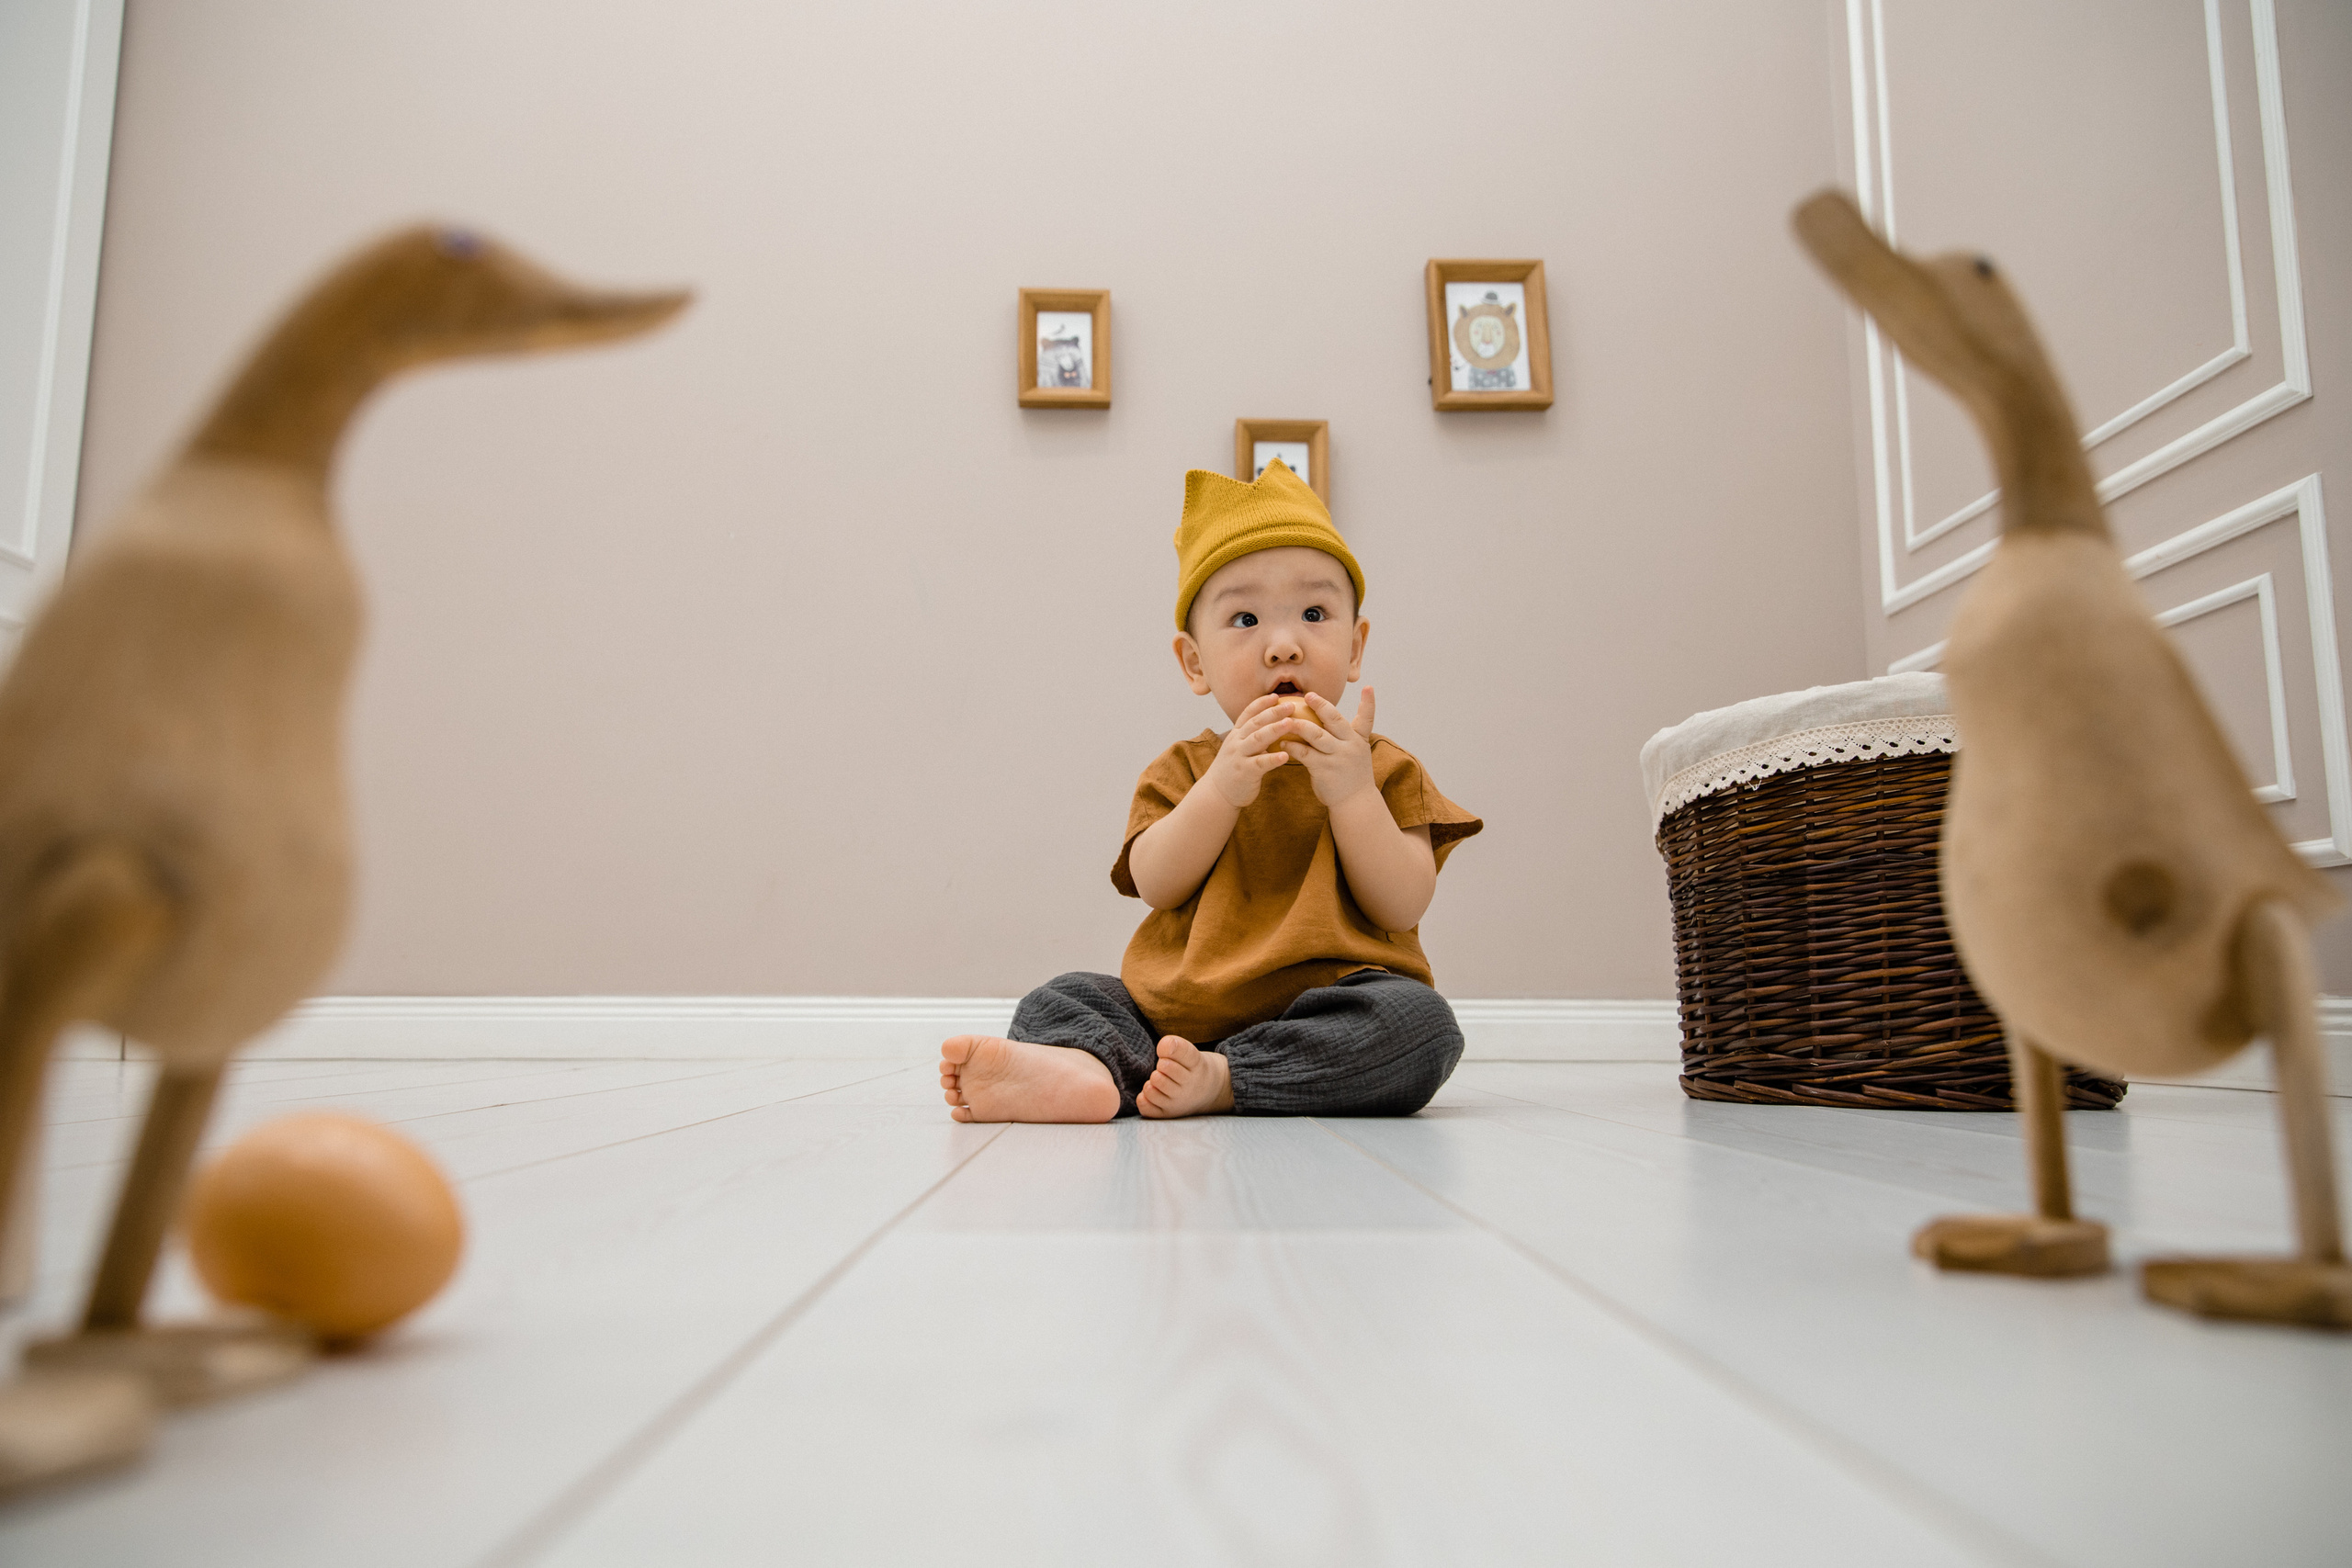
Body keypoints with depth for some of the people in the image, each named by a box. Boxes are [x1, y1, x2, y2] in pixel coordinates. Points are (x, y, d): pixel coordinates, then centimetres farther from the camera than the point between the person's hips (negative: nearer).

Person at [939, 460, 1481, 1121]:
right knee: (1055, 1000, -9)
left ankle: (1220, 1079, -34)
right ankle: (1087, 1067, -41)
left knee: (1420, 1020, -30)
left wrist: (1351, 791, -19)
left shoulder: (1383, 769, 6)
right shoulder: (1185, 769, 11)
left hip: (1324, 1011, -2)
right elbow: (1155, 885, -7)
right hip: (1181, 1004, 2)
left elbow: (1403, 906, -7)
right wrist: (1222, 788, -21)